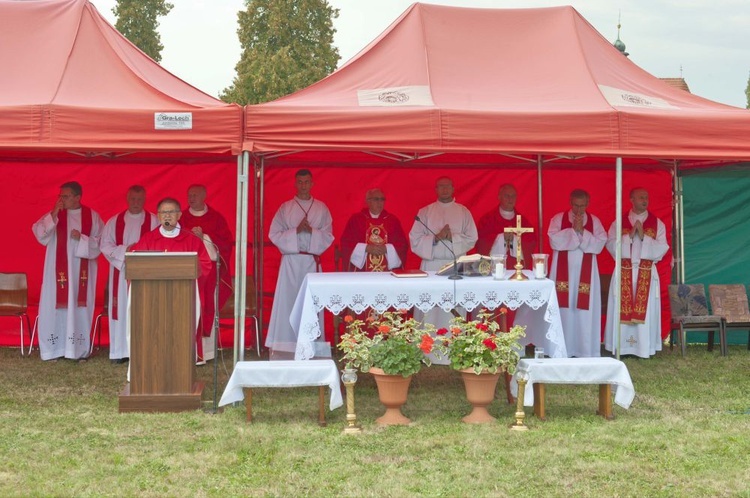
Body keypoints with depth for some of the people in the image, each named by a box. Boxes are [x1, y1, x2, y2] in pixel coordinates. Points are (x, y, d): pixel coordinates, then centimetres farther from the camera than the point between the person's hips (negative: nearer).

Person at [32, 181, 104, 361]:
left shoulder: (92, 216, 4)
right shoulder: (53, 215, 4)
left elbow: (101, 241, 2)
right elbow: (39, 233, -10)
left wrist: (82, 238, -13)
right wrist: (53, 214, -18)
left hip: (82, 271, 0)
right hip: (58, 271, 0)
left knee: (80, 306, 1)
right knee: (56, 306, -1)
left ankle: (80, 349, 8)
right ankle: (55, 349, 6)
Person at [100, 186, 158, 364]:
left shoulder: (154, 221, 4)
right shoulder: (114, 221, 10)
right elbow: (105, 245, 4)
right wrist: (123, 251, -11)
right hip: (121, 272, 2)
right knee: (121, 309, 1)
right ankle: (119, 351, 5)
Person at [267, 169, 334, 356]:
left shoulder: (321, 209, 10)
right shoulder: (285, 208, 8)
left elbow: (328, 236, 5)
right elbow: (274, 234, 1)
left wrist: (312, 231, -13)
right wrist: (296, 231, -12)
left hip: (312, 261, 1)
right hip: (290, 261, -1)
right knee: (287, 301, -5)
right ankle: (283, 348, -3)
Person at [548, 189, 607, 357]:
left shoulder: (594, 221, 8)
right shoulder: (558, 218, 3)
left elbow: (600, 244, -4)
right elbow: (554, 241, -11)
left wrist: (582, 232, -13)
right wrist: (573, 230, -15)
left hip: (586, 272, 1)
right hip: (563, 271, -1)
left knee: (585, 311, -2)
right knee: (563, 310, -3)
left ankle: (586, 351, 2)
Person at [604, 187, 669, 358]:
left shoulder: (657, 224, 6)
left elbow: (662, 249, -3)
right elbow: (611, 245, -3)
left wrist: (643, 237, -13)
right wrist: (629, 235, -14)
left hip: (647, 274, 0)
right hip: (624, 273, 0)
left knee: (646, 310, -2)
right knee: (622, 310, -2)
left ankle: (644, 348, 3)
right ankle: (621, 347, 2)